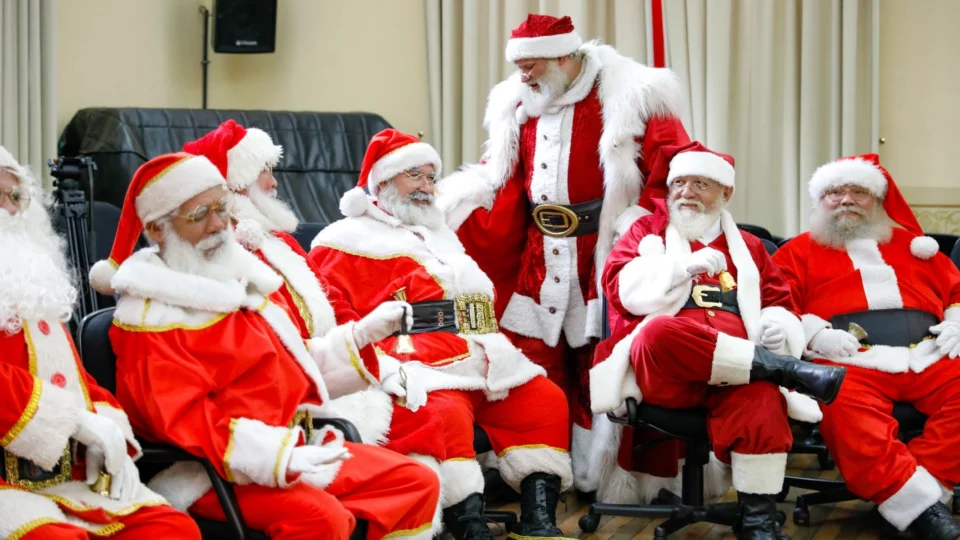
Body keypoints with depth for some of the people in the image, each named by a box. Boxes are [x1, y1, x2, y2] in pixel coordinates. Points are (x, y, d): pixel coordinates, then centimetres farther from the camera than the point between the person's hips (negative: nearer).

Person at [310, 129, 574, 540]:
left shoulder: (441, 237, 33)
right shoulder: (349, 240, 8)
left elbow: (481, 300, 32)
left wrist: (498, 351, 13)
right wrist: (386, 369, -18)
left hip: (484, 364, 8)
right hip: (423, 371, -7)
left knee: (544, 400, -8)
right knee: (444, 415, -34)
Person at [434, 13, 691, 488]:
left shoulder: (628, 97, -9)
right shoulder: (520, 106, 10)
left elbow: (675, 168, -10)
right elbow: (502, 177, 19)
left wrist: (642, 222, -18)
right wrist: (448, 202, 5)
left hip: (601, 258, -6)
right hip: (537, 262, 6)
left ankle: (594, 478, 10)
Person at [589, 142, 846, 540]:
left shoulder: (747, 247, 27)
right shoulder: (646, 231, 20)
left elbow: (781, 305, 24)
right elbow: (622, 288, 2)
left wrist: (781, 324, -1)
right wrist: (683, 266, -14)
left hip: (734, 369, 2)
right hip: (661, 371, -2)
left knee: (760, 390, -35)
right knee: (660, 331, -38)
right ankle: (784, 370, -30)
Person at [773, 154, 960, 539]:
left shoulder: (911, 244, 28)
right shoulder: (800, 251, 19)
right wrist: (814, 332, -10)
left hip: (928, 356, 3)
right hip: (851, 360, -3)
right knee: (843, 406, -38)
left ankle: (909, 493, -31)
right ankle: (920, 506, -39)